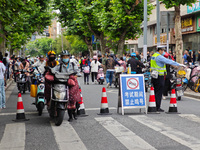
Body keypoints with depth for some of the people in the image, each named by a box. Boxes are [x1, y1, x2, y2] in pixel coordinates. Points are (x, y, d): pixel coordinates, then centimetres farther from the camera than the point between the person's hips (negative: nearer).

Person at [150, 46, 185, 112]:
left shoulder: (154, 55, 12)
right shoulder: (159, 57, -16)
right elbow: (169, 61, -19)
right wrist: (179, 64, -17)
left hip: (154, 76, 9)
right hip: (159, 76, -9)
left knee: (156, 91, 15)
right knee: (159, 92, -4)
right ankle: (158, 107, -1)